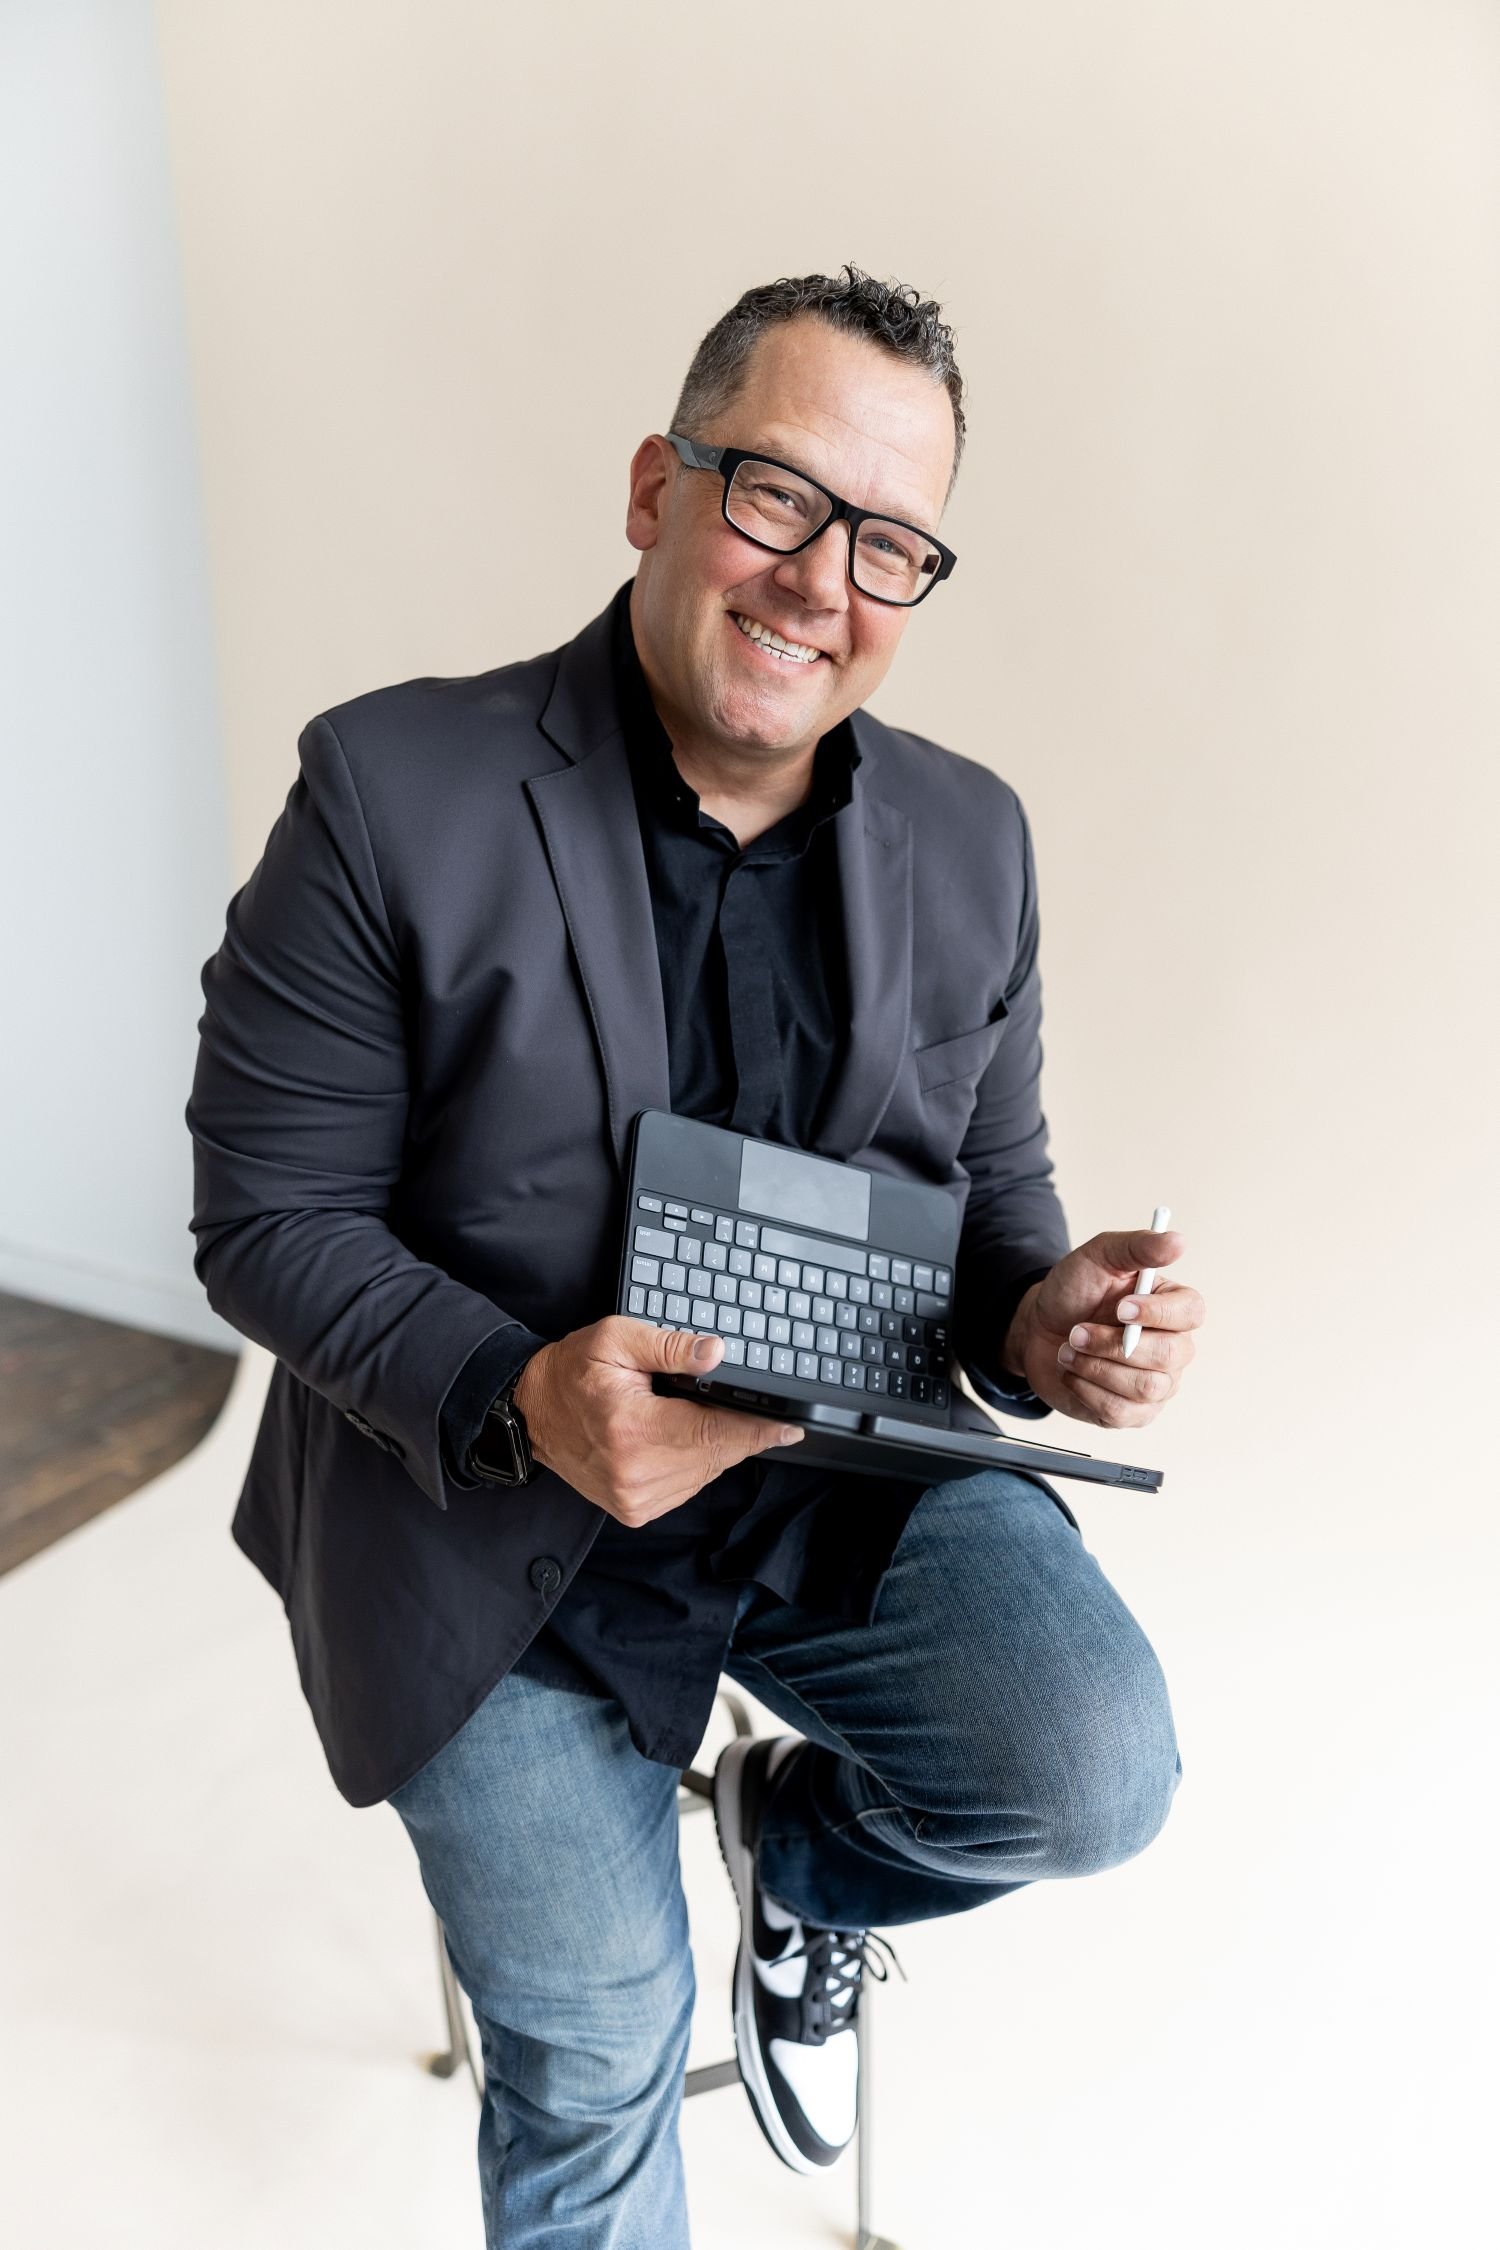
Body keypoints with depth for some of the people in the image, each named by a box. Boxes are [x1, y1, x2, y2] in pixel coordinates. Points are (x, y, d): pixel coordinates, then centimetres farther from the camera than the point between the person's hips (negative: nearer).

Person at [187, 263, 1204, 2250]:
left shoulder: (972, 840, 2)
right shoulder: (394, 794, -12)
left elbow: (992, 1184, 10)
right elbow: (268, 1220, -11)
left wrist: (1041, 1318, -14)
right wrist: (518, 1399, -28)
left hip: (856, 1475, 3)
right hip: (493, 1503, -2)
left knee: (1094, 1771, -18)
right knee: (595, 2050, 2)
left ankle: (803, 1856, 17)